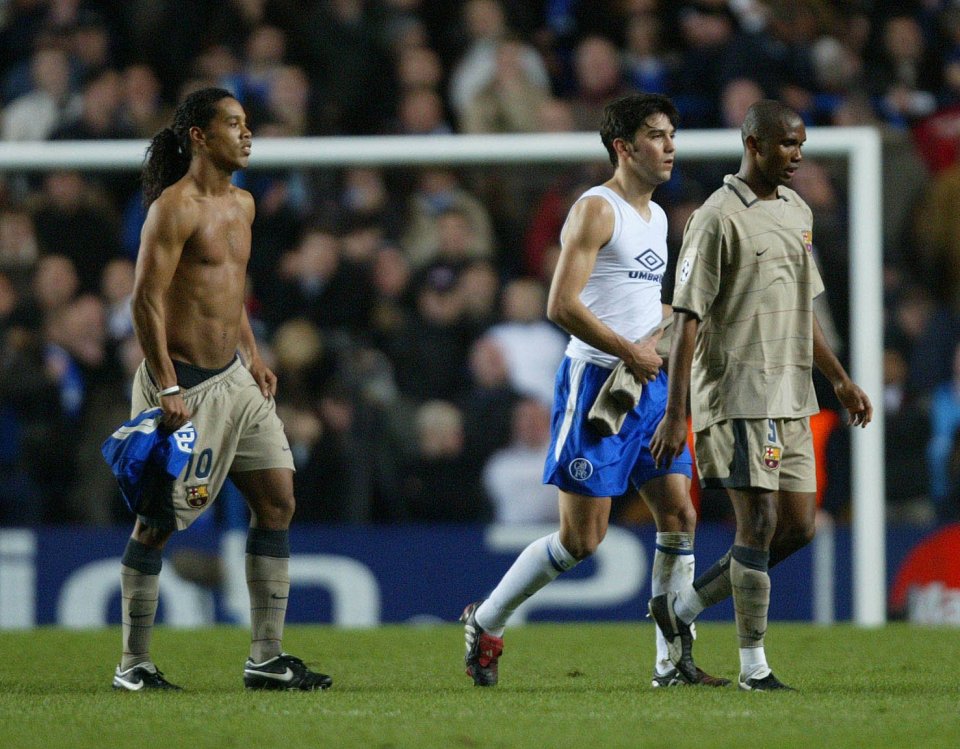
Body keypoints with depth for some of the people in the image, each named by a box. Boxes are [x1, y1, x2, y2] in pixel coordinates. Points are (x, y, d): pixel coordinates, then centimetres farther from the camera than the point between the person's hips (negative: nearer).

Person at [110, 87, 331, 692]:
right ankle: (134, 665, 5)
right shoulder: (175, 207, -14)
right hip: (181, 382, -9)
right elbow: (148, 300, -18)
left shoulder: (241, 205, 14)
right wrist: (166, 388, -22)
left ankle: (267, 659, 8)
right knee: (159, 519, -3)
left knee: (277, 500, 4)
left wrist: (252, 354, 16)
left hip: (234, 376, 9)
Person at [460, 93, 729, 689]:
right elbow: (562, 306, -19)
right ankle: (485, 622, 12)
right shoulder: (597, 210, -11)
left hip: (650, 384, 8)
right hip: (596, 383, -8)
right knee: (582, 538, -6)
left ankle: (673, 663, 4)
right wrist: (629, 352, -17)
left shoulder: (658, 218, 17)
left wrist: (658, 342, 7)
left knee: (680, 516, 1)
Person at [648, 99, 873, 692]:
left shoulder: (798, 212, 14)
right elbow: (688, 318, -12)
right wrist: (674, 416, -17)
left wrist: (841, 380, 23)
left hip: (790, 397, 8)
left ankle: (681, 607, 18)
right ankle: (753, 666, -1)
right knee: (759, 521, -9)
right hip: (737, 393, -8)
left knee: (799, 525, 5)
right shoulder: (719, 218, -10)